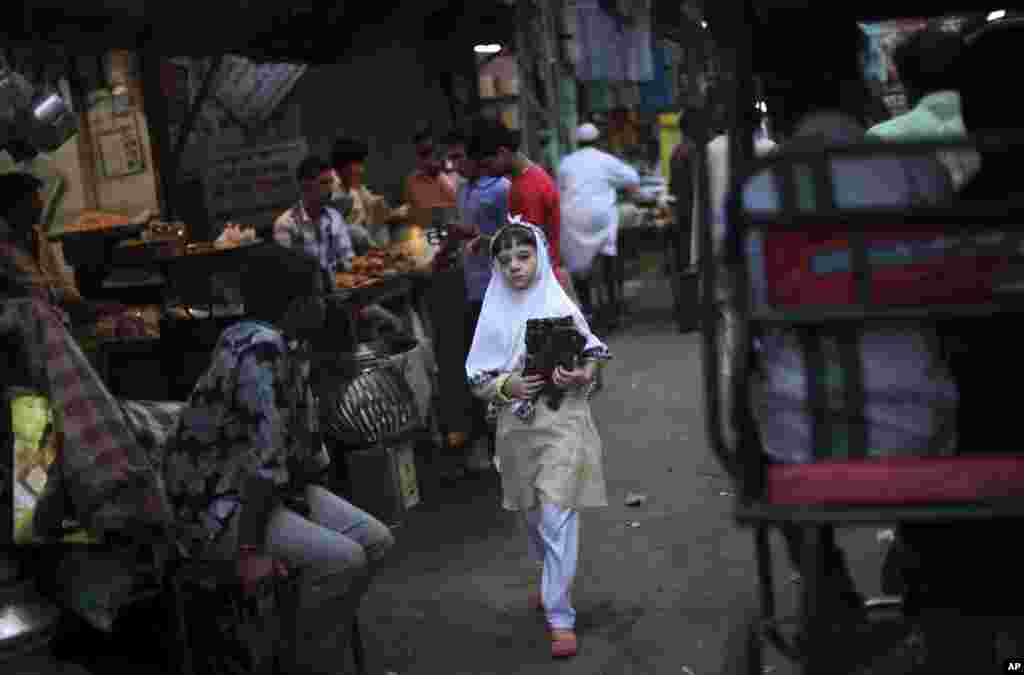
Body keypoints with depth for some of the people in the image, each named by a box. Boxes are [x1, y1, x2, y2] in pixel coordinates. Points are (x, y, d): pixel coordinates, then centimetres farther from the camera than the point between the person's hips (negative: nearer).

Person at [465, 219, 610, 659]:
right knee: (532, 516, 18)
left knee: (557, 520, -8)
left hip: (561, 424, -4)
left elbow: (596, 354, 3)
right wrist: (504, 386, -14)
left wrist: (582, 376, -18)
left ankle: (559, 616, -1)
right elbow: (476, 375, 5)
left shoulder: (560, 306, -5)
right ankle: (551, 583, 42)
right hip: (517, 427, 4)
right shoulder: (494, 314, 3)